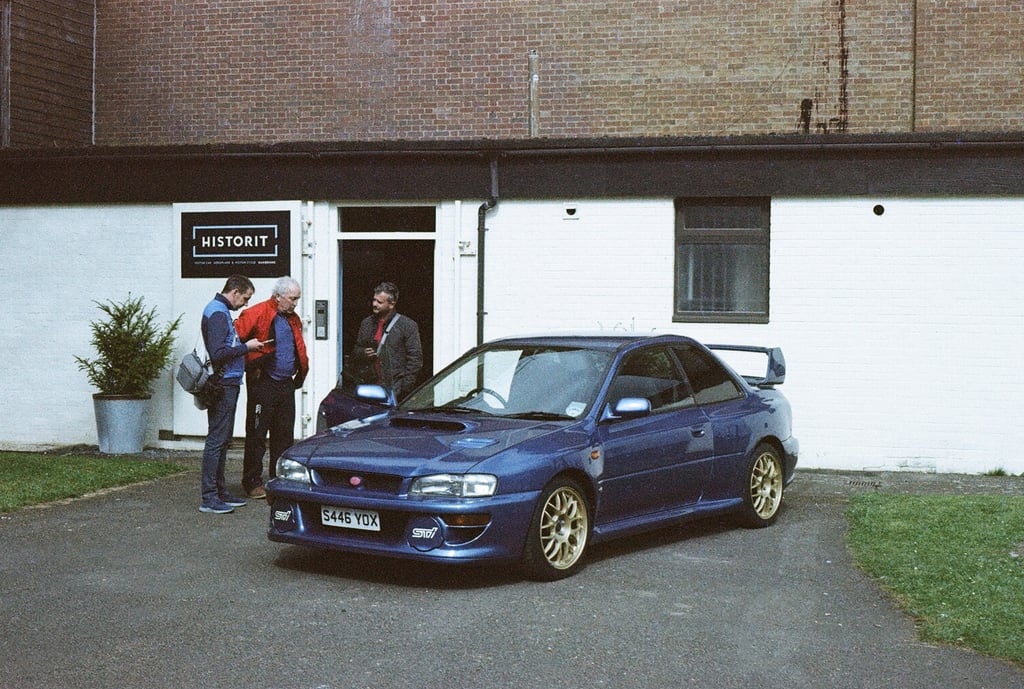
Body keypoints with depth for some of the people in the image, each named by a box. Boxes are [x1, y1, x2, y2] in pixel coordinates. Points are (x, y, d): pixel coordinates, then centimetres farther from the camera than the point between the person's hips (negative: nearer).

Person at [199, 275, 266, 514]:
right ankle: (209, 498, -6)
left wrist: (242, 344, 10)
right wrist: (246, 347, -15)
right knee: (216, 440, -8)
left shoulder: (221, 311, 18)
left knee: (222, 440, 14)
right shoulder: (217, 313, -15)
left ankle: (219, 492, 21)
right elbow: (218, 353, -23)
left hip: (227, 384, 11)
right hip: (223, 385, -11)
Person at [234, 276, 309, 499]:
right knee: (257, 434, -1)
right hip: (262, 384, -7)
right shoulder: (257, 314, -9)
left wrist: (301, 371, 17)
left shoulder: (293, 319, 16)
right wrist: (250, 365, -15)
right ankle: (253, 483, 5)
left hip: (286, 384, 7)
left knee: (284, 434, 11)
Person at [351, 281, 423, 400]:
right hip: (371, 388, 4)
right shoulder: (367, 323, 17)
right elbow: (355, 353, 25)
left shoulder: (408, 325, 0)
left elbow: (415, 359, -4)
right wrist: (362, 353, 0)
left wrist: (404, 387, -11)